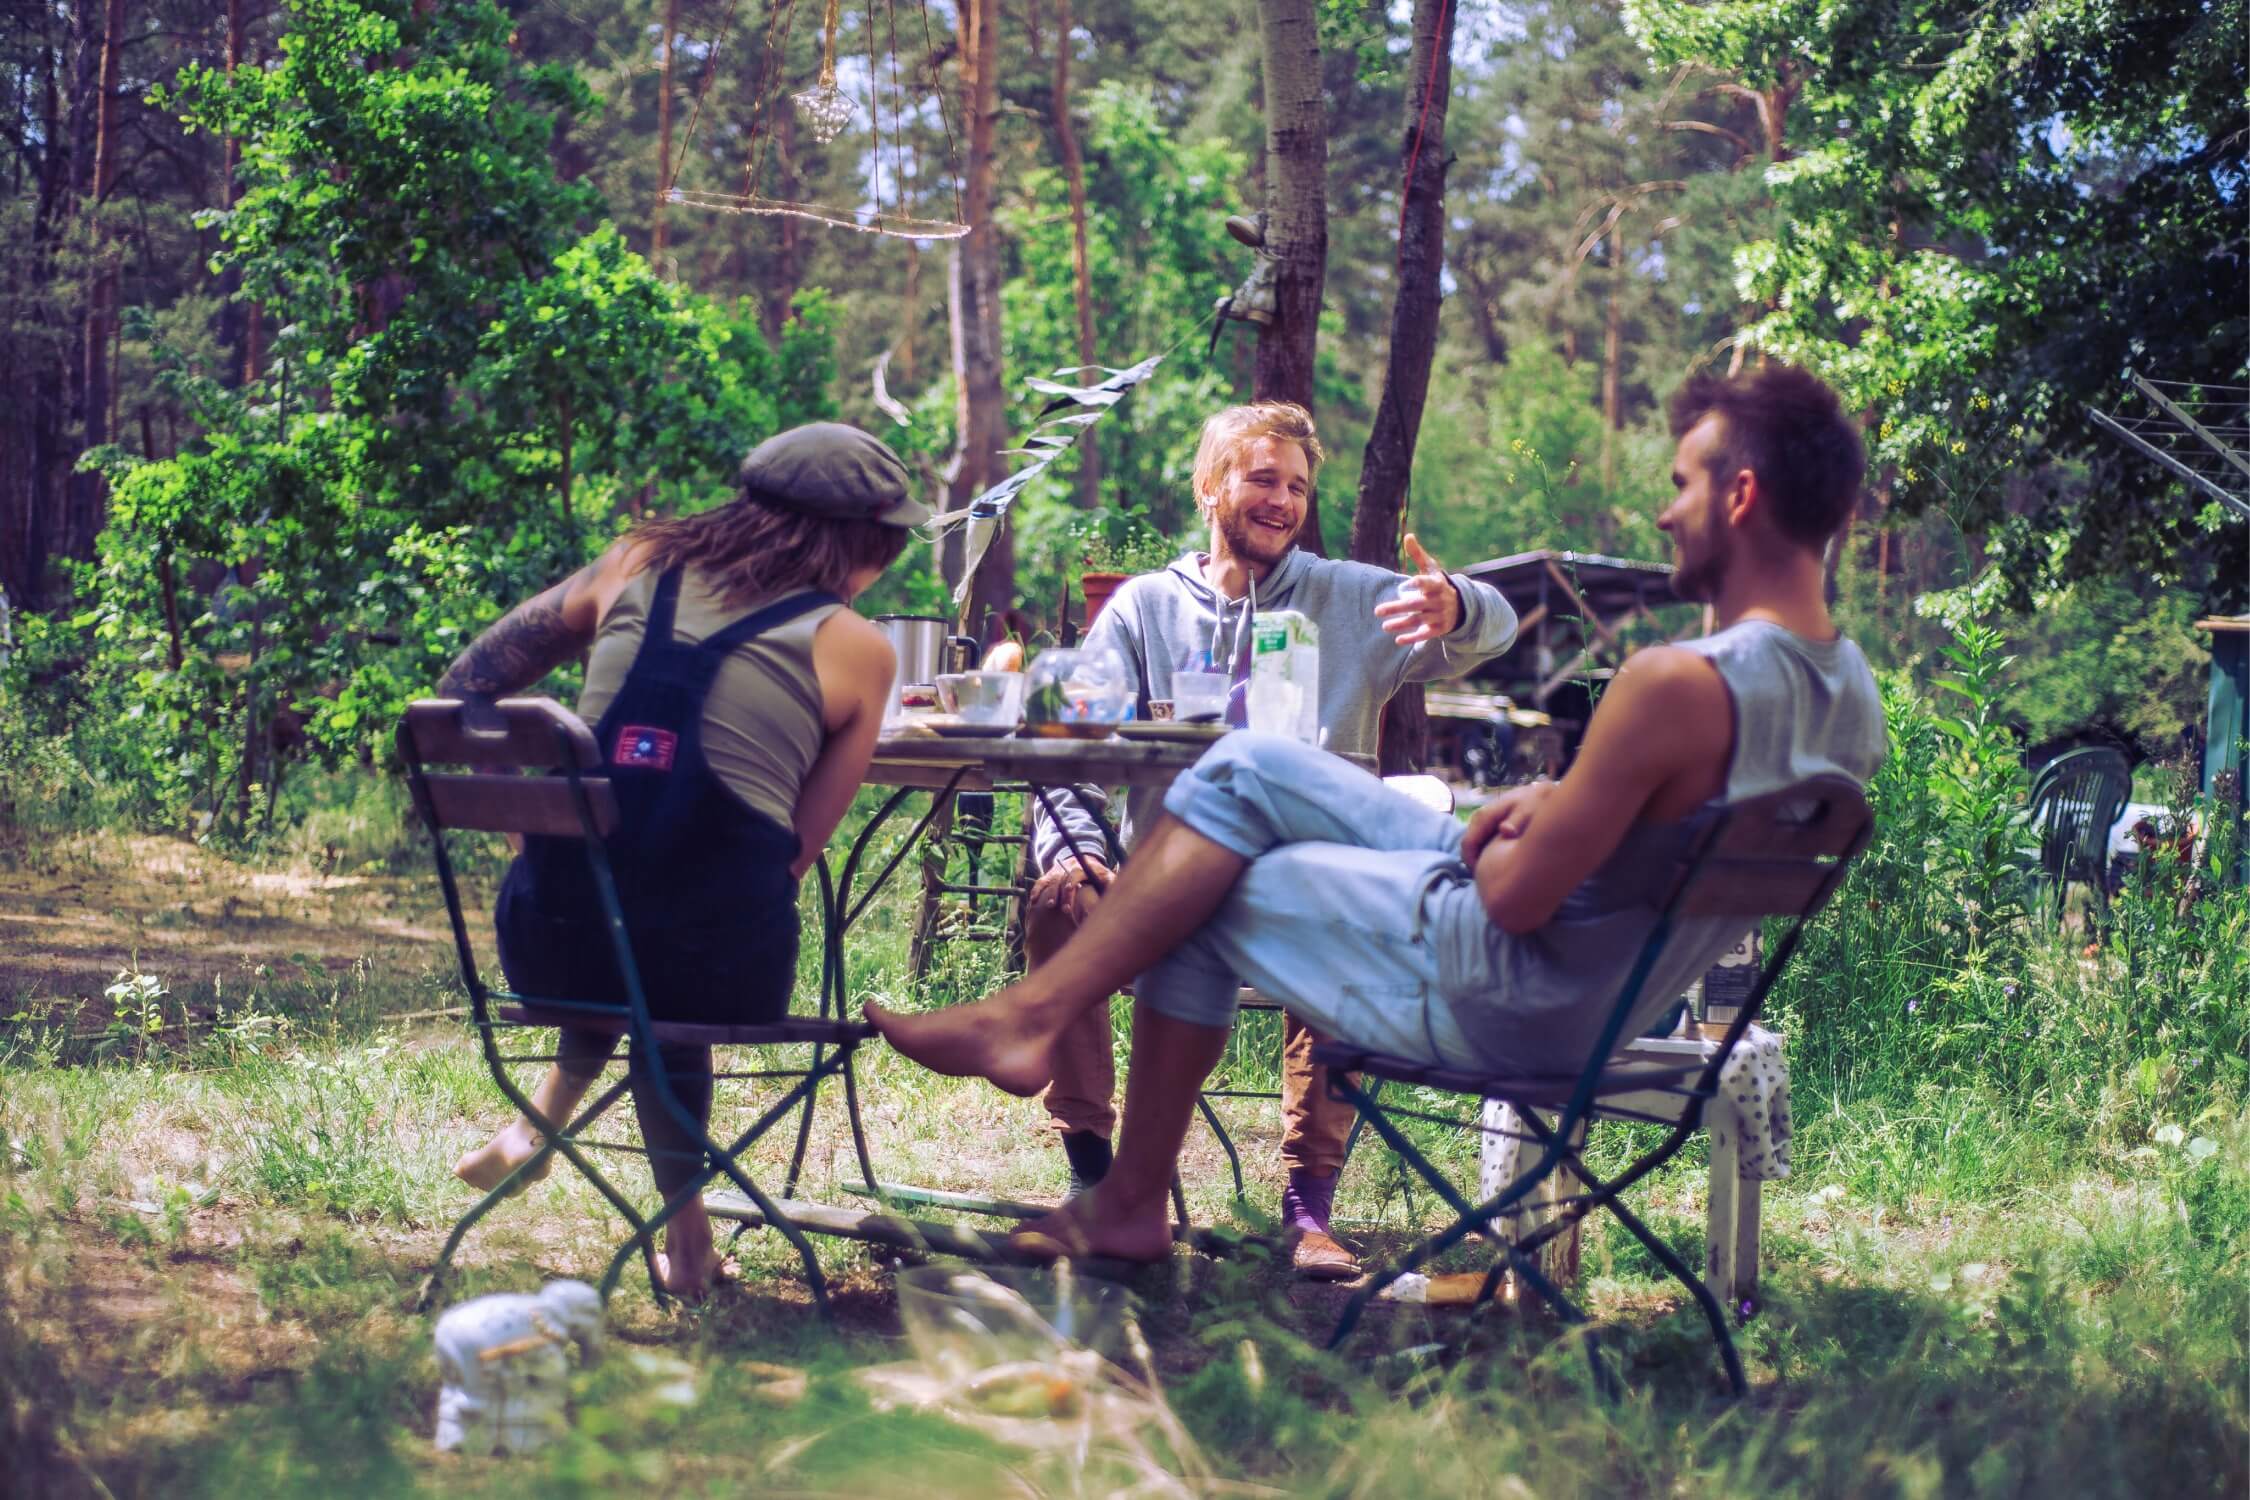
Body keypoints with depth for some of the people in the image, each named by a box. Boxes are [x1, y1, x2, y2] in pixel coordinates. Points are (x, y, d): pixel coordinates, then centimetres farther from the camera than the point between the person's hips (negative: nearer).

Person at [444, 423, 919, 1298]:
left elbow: (462, 691, 16)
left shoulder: (638, 565, 12)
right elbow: (799, 848, 2)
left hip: (550, 950, 3)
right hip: (714, 970, -3)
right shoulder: (857, 650, 3)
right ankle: (684, 1238, 31)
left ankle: (544, 1118, 37)